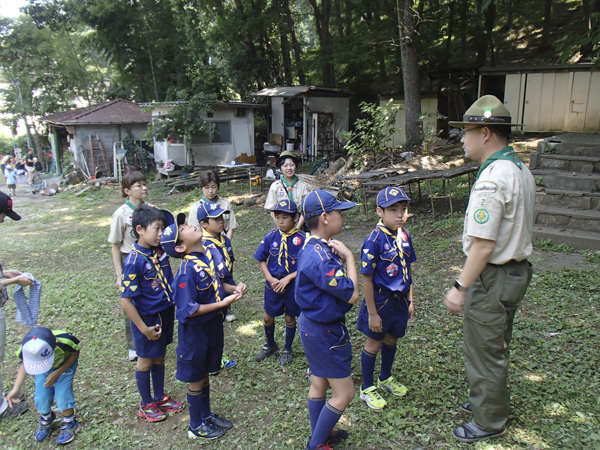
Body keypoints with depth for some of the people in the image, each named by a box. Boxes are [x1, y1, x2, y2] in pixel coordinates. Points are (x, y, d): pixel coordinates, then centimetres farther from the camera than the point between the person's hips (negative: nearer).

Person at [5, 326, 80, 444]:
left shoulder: (64, 341, -44)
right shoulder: (27, 349, -34)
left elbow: (75, 354, -20)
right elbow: (24, 365, -10)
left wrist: (57, 373, -28)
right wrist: (15, 389, -19)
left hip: (65, 365, -3)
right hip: (43, 371, 3)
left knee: (62, 394, -14)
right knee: (41, 398, -5)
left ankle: (70, 423, 15)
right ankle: (46, 420, 30)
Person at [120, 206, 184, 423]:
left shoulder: (160, 250, -7)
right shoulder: (134, 261, -25)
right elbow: (126, 300, -22)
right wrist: (144, 329, -19)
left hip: (166, 312, 6)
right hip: (147, 318, -6)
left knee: (160, 358, 23)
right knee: (146, 362, 14)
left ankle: (160, 398, 42)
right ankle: (146, 405, 35)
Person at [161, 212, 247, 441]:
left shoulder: (211, 253, -5)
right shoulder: (187, 271, -28)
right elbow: (189, 311, -25)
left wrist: (234, 289, -10)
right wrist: (222, 303, -24)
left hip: (214, 324, 7)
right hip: (195, 330, -6)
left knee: (205, 373, 25)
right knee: (196, 379, 14)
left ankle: (206, 414, 45)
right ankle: (196, 426, 35)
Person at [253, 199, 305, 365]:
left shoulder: (301, 239, -17)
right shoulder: (271, 236, -9)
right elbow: (261, 259, 0)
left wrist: (288, 278, -20)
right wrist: (271, 279, -11)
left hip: (293, 285, -2)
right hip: (273, 285, 3)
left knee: (290, 318, 14)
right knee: (268, 317, 15)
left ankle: (287, 350, 37)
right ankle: (270, 345, 42)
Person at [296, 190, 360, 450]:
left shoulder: (318, 247, 3)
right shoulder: (319, 257, -30)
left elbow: (334, 283, 6)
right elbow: (351, 294, -26)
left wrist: (339, 257, -10)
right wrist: (348, 257, -18)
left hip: (313, 324, 10)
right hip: (324, 331, -10)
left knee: (319, 384, 24)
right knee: (344, 393, 4)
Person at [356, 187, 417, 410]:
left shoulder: (404, 236, -1)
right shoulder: (375, 240, -22)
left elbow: (407, 270, 10)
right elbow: (366, 279, -19)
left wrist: (410, 301, 13)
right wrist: (372, 313, -16)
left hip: (399, 300, 6)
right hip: (380, 299, -6)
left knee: (391, 340, 23)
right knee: (374, 344, 9)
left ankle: (386, 378, 46)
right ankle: (367, 389, 28)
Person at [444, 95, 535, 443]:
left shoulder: (492, 178, -25)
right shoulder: (521, 169, 7)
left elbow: (483, 245, -27)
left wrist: (460, 287, -20)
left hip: (492, 277, -10)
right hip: (516, 271, 10)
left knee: (484, 352, 8)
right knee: (497, 348, 26)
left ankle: (489, 423, 27)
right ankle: (491, 400, 46)